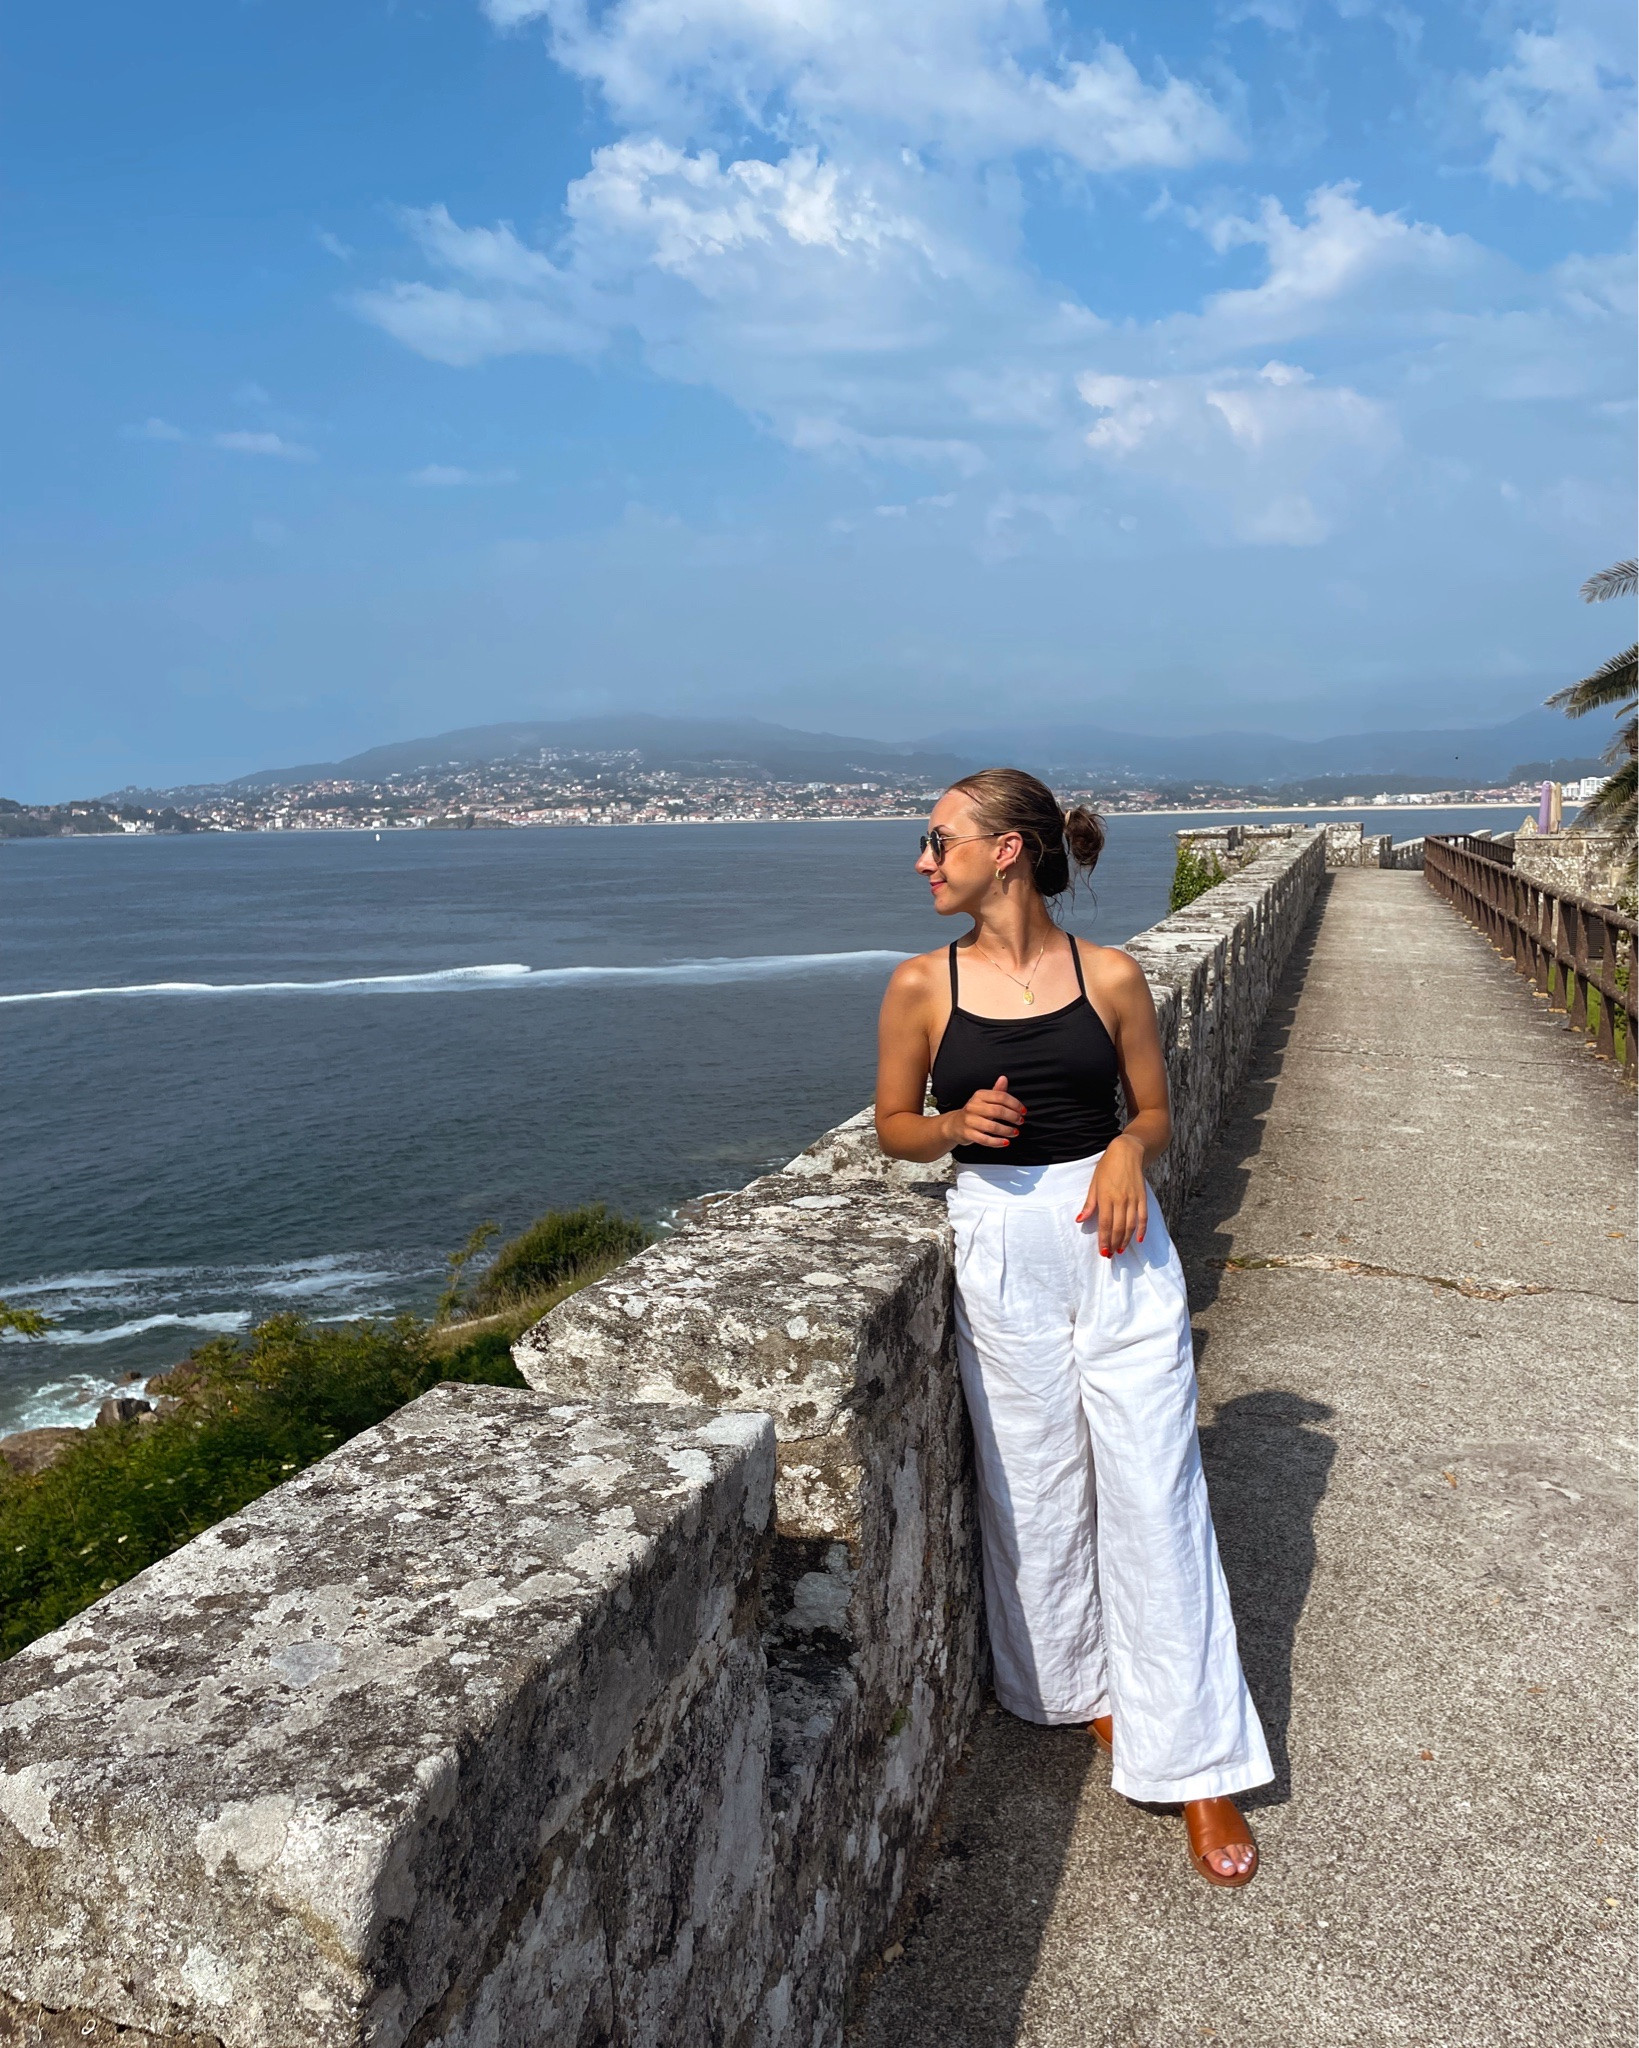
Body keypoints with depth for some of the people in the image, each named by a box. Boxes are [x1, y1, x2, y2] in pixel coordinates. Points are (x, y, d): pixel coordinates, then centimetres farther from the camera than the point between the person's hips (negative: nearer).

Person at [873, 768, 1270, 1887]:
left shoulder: (1111, 976, -3)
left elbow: (1157, 1113, 8)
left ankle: (1198, 1766, 14)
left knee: (1153, 1492, 2)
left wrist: (1128, 1148, -13)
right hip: (1002, 1244, 1)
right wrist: (960, 1126, -12)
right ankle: (1083, 1683, 37)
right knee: (1037, 1490, 11)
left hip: (1117, 1241, -1)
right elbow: (896, 1126, 8)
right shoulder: (923, 985, -1)